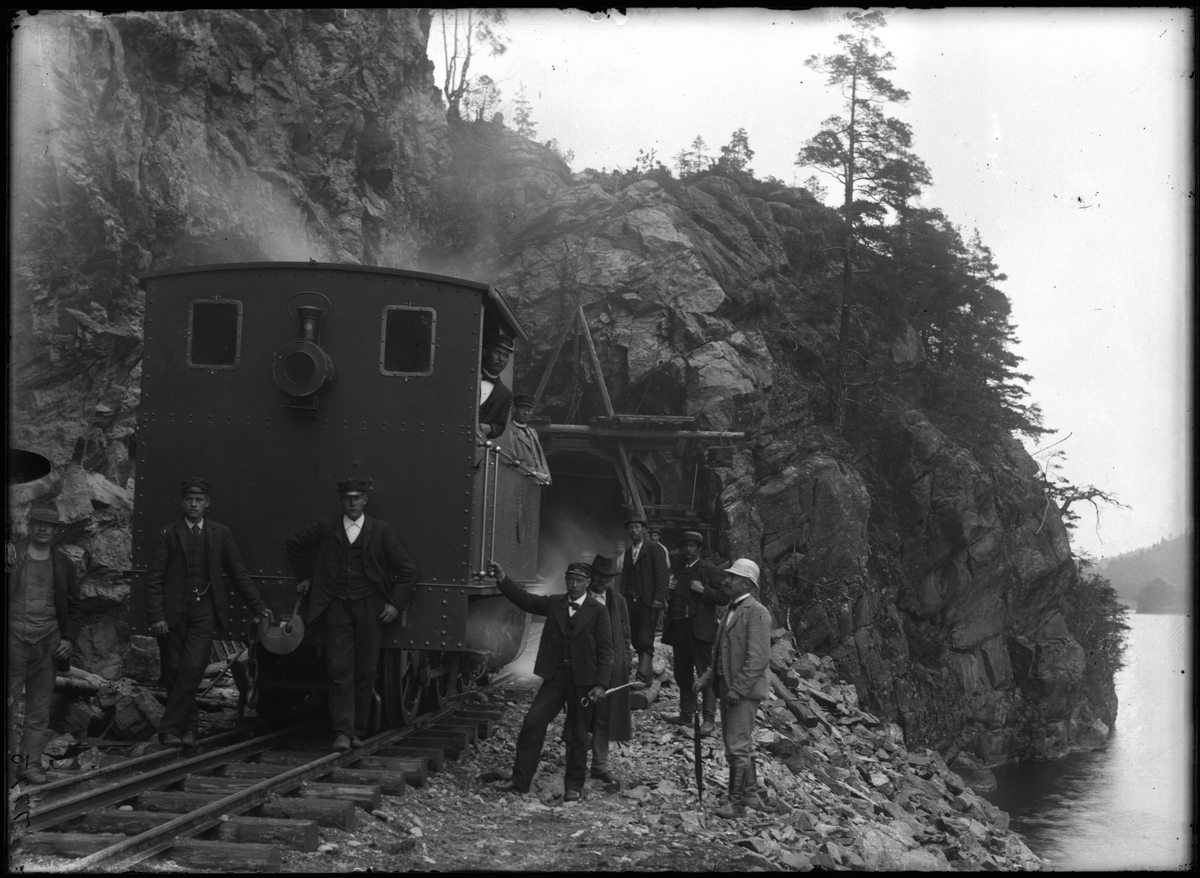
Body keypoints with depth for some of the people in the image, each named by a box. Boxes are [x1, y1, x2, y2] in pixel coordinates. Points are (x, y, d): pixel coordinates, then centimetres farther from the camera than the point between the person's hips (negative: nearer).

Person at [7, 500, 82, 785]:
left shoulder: (64, 565, 9)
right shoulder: (12, 556, 1)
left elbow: (75, 608, 14)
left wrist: (69, 638, 3)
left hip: (47, 644, 3)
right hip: (13, 641, -3)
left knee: (39, 711, 6)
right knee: (7, 703, -5)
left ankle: (29, 764, 13)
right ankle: (4, 760, 3)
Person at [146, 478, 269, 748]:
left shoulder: (220, 533, 8)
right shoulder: (167, 534, 2)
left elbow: (238, 573, 13)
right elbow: (154, 579, -1)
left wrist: (258, 607, 11)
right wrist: (156, 616, -10)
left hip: (204, 613, 0)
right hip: (173, 613, 0)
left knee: (192, 670, -13)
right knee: (174, 672, 3)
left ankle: (170, 727, -8)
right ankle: (189, 725, 18)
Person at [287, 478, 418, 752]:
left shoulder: (381, 531, 1)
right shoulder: (327, 528, 5)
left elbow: (407, 570, 4)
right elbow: (295, 542, 22)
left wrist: (396, 604, -2)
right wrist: (304, 575, 19)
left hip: (370, 610, 0)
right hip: (338, 609, 0)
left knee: (365, 674, 4)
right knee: (339, 671, -8)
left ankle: (357, 731, 13)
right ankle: (342, 733, -9)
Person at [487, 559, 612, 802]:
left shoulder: (597, 611, -3)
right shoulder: (554, 604, 7)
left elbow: (605, 651, -5)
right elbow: (525, 600, -4)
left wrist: (601, 684, -13)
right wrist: (503, 580, -18)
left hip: (582, 680, -3)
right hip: (555, 676, 3)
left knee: (578, 733, 7)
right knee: (532, 723, -6)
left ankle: (574, 786, 18)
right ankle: (520, 780, 1)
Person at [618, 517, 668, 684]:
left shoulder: (654, 550, -2)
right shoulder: (628, 551, 18)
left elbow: (661, 575, -7)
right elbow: (625, 576, 18)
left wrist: (658, 599, -14)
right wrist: (622, 597, 7)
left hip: (648, 601, -6)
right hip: (631, 600, 6)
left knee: (645, 640, -14)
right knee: (636, 641, 4)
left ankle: (643, 675, -20)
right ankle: (648, 672, 14)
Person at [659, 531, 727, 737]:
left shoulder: (709, 571, 0)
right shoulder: (677, 569, 17)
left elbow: (723, 598, -7)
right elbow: (669, 598, 24)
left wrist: (703, 590, -17)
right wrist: (668, 591, 3)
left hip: (699, 627, -6)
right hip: (678, 627, 7)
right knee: (682, 674, 11)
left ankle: (709, 719, -9)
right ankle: (686, 715, 19)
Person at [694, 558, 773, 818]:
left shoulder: (756, 613, -13)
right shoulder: (729, 611, 16)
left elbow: (758, 658, -19)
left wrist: (738, 689, -21)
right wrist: (706, 679, 9)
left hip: (745, 690, -9)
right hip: (727, 688, 9)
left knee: (738, 747, -7)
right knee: (740, 746, 15)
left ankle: (736, 802, -1)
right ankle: (748, 794, 24)